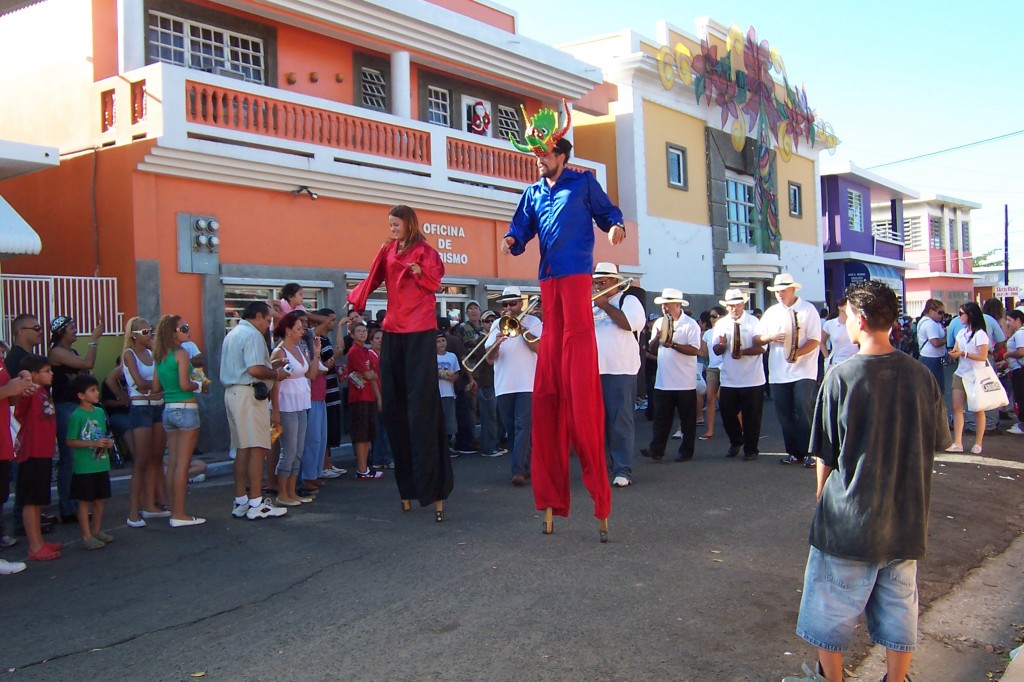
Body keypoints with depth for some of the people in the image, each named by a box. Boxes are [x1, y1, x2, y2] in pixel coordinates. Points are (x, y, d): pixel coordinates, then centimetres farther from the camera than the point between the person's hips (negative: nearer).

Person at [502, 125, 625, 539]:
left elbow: (606, 211, 6)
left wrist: (615, 226, -16)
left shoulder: (583, 182, 8)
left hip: (576, 275, -5)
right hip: (548, 279, 5)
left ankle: (595, 475, -8)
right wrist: (512, 240, -7)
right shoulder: (533, 193, 20)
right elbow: (522, 229, 15)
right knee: (549, 367, 3)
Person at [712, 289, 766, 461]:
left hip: (752, 380, -3)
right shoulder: (721, 324, 8)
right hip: (729, 380, 3)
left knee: (751, 417, 2)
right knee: (727, 414, 8)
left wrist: (743, 351, -24)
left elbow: (761, 347, -9)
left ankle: (751, 450, 17)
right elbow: (716, 351, 6)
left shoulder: (753, 322, -2)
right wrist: (721, 344, -17)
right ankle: (736, 442, 33)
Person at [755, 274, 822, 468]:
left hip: (803, 370, -5)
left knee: (804, 407, -14)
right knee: (784, 413, 8)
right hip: (778, 373, 5)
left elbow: (815, 340, -9)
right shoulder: (771, 312, 13)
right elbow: (757, 338, 12)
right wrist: (770, 337, -9)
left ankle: (809, 452, -6)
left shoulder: (808, 309, -2)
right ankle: (793, 452, 18)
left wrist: (797, 353, -25)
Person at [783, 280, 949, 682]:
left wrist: (822, 499, 7)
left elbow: (825, 457, -9)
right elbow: (936, 444, 8)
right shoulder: (920, 376, -4)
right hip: (906, 521, 4)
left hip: (849, 519, -4)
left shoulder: (841, 378, -15)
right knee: (899, 607, 15)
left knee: (833, 611, 12)